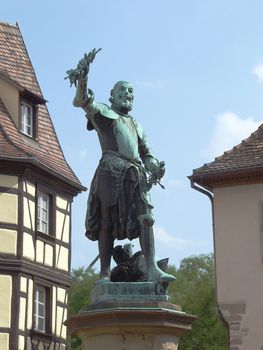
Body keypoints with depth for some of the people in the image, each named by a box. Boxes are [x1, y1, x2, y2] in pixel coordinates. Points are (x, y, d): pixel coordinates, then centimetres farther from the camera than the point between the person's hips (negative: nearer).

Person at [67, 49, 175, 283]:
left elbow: (146, 152, 28)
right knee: (107, 222, -6)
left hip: (136, 175, 5)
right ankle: (105, 274, -5)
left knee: (145, 218, -11)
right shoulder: (103, 113, 14)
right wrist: (83, 78, -23)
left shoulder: (136, 125, 31)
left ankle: (152, 269, -18)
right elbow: (83, 101, -5)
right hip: (111, 171, -5)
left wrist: (155, 167, 5)